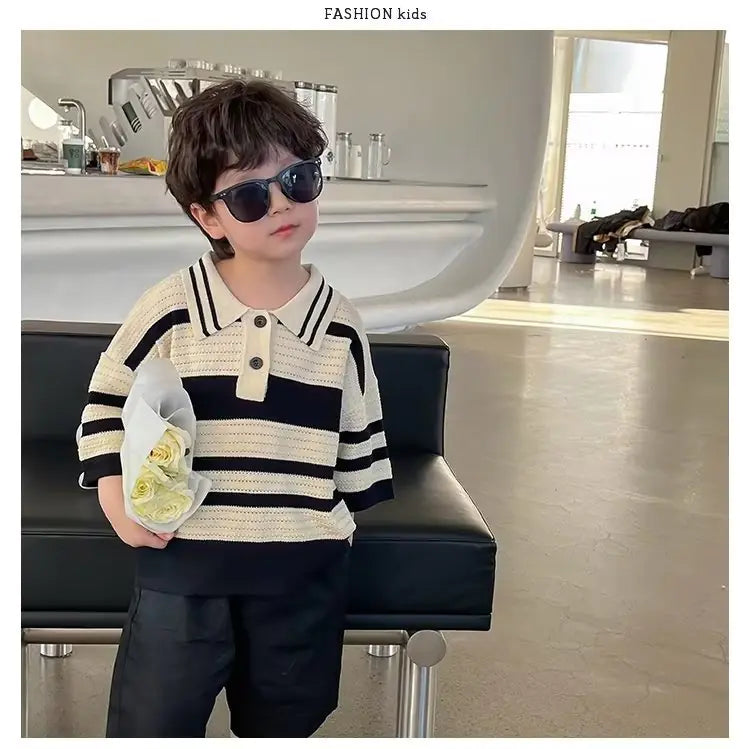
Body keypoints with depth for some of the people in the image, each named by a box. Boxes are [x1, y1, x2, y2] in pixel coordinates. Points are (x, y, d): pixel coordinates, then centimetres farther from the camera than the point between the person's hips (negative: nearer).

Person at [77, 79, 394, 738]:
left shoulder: (340, 324, -3)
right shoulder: (171, 308, -9)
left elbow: (360, 437, 8)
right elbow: (109, 398, 4)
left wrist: (341, 521, 11)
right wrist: (117, 500, -7)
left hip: (305, 581, 2)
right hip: (181, 567, -1)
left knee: (282, 727, 21)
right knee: (149, 726, 11)